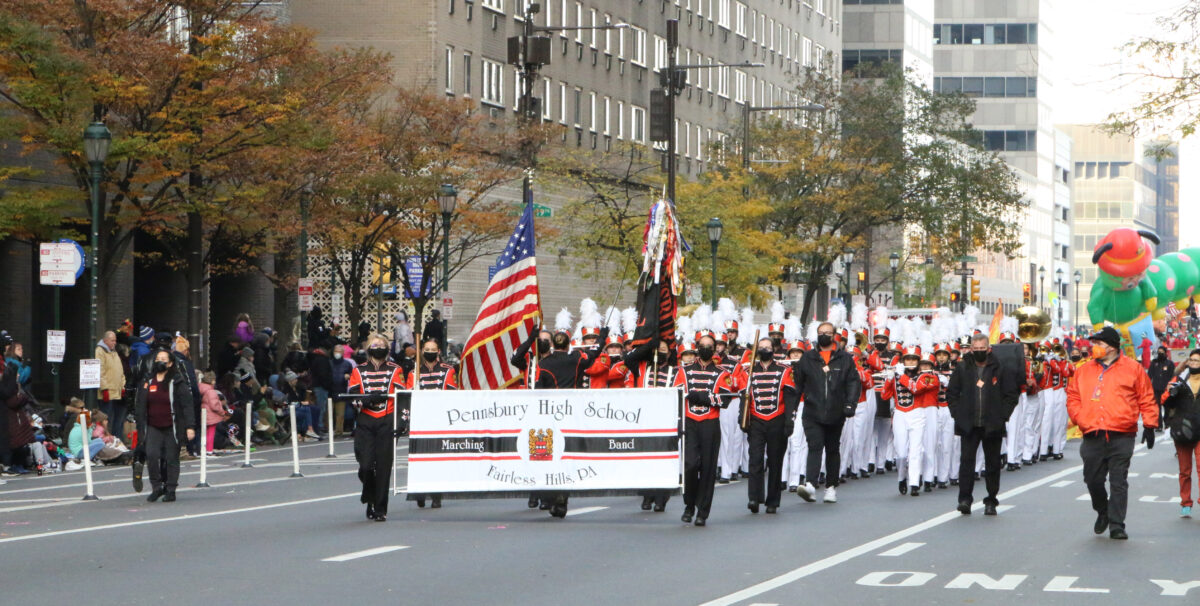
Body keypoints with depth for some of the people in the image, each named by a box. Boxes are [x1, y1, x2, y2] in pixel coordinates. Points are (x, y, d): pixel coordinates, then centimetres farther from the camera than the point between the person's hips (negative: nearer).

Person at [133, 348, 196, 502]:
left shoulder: (177, 383, -3)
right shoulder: (147, 383, 9)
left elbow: (186, 405, -5)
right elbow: (139, 407, 13)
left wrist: (189, 427, -12)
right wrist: (140, 429, 9)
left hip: (172, 428, -3)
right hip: (153, 428, 3)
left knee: (171, 458, 2)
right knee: (152, 454, -13)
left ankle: (170, 490, 11)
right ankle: (156, 487, -1)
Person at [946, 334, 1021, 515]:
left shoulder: (1000, 369, 1)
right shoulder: (962, 368, 5)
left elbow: (1011, 395, 4)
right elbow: (951, 393, 11)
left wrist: (1002, 416, -5)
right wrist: (958, 414, 0)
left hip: (993, 426, 0)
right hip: (968, 425, 0)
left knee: (993, 464, 6)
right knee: (966, 460, -9)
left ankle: (991, 501, 13)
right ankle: (965, 499, -11)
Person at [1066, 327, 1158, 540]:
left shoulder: (1132, 368, 2)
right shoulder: (1084, 371, 11)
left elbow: (1146, 399, 5)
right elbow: (1073, 397, 15)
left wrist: (1149, 425, 1)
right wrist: (1081, 419, -1)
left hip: (1121, 437, -3)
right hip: (1093, 437, 3)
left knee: (1119, 482, -4)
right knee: (1093, 480, 7)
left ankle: (1116, 525, 0)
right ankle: (1103, 513, 32)